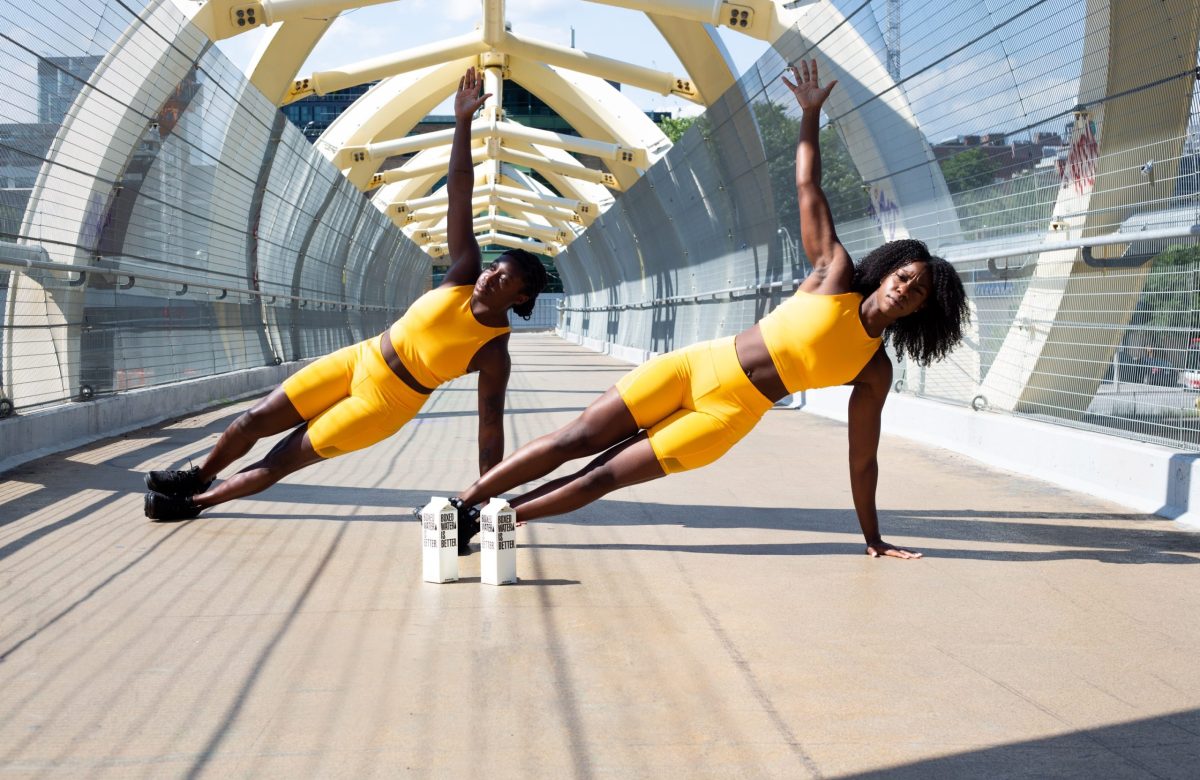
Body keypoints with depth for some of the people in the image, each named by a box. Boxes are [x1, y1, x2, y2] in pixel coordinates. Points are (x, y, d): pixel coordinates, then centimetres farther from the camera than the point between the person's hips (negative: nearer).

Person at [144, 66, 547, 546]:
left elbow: (491, 429, -20)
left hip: (389, 402, -4)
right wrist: (463, 123, -24)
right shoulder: (464, 276, -10)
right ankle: (199, 476, 34)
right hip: (359, 361, 4)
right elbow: (459, 194, -15)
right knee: (256, 420, 8)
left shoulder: (494, 350, -20)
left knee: (283, 461, -1)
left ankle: (197, 501, 18)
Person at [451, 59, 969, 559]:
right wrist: (811, 113, -4)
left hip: (727, 417, 0)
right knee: (574, 441, -3)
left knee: (602, 477, -5)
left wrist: (873, 538, 5)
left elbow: (863, 460, 5)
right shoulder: (836, 276, -1)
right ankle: (463, 503, 7)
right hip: (692, 368, 0)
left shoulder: (875, 373, 0)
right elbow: (807, 187, 1)